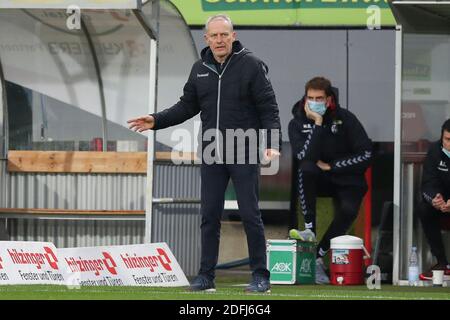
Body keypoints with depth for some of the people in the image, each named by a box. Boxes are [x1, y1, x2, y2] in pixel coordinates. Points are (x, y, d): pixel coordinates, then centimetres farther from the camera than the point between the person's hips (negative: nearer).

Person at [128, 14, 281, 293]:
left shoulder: (251, 65, -7)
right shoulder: (200, 69, 9)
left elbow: (268, 108, -8)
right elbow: (187, 106, 18)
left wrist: (272, 144, -19)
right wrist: (156, 121, 7)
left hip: (245, 155, -5)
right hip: (212, 156, 5)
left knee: (250, 215, -3)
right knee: (210, 216, 6)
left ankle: (260, 277, 4)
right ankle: (206, 276, 11)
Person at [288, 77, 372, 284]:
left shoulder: (345, 119, -8)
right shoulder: (298, 123, -5)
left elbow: (365, 154, -12)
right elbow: (304, 156, -23)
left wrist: (331, 166, -15)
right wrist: (317, 124, -26)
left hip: (346, 180, -1)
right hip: (319, 181, 1)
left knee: (348, 210, -33)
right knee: (306, 169, -34)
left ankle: (318, 256, -20)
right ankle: (310, 230, -28)